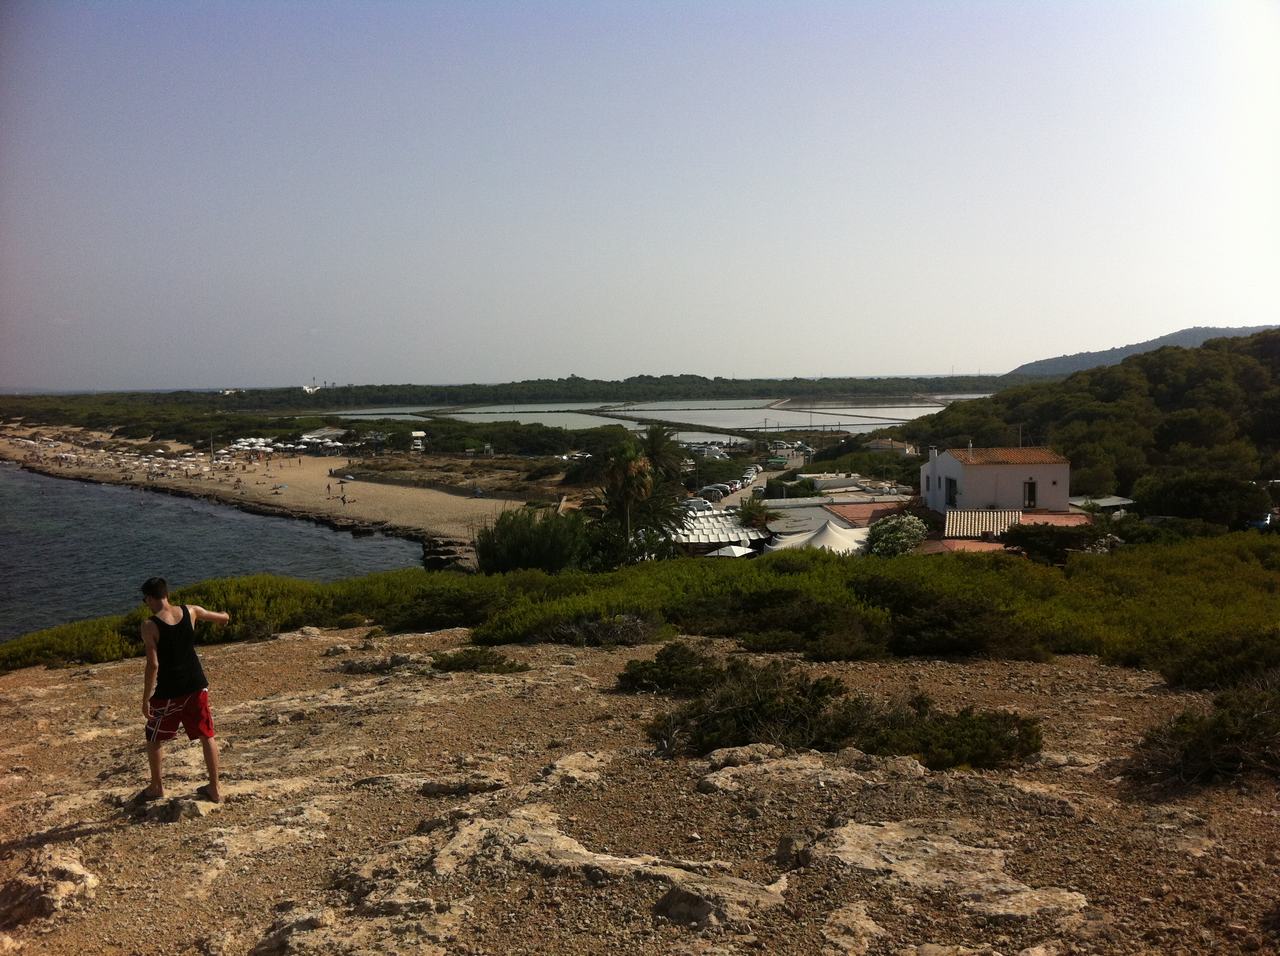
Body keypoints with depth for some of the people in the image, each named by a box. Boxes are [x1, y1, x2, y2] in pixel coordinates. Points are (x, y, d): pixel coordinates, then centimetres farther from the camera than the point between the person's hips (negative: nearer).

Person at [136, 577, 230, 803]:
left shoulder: (150, 626, -15)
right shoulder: (190, 611, -3)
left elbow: (153, 664, -18)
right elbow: (224, 618, 11)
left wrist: (146, 698, -10)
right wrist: (223, 614, 36)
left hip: (168, 692, -4)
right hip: (196, 686, 4)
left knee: (154, 739, 20)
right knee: (207, 736, 14)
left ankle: (156, 787, 32)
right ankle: (214, 788, 18)